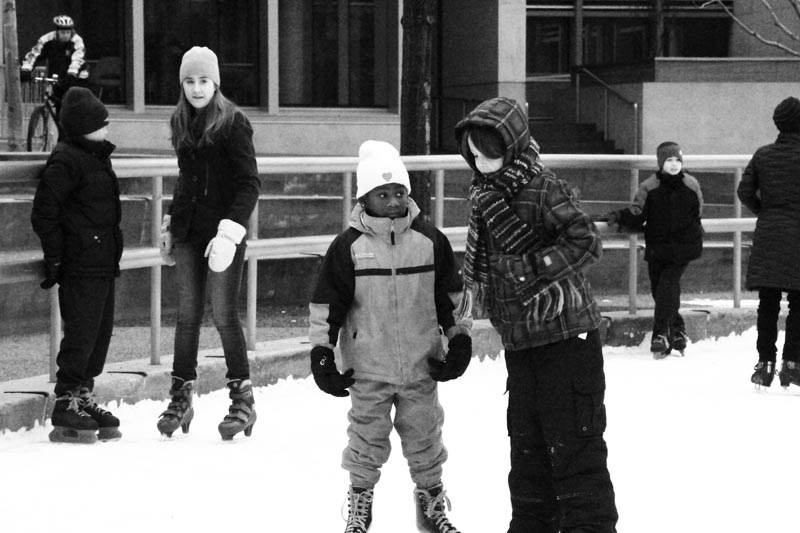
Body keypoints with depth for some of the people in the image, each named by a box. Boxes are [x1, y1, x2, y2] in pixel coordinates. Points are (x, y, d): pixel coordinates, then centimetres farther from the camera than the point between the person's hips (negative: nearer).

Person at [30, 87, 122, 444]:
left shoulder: (96, 157, 15)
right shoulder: (65, 161, -13)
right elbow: (44, 212, -15)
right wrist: (54, 258, -14)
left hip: (104, 264, 9)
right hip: (81, 267, -9)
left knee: (101, 333, 12)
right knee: (81, 335, -7)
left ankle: (84, 398, 21)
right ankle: (66, 406, -1)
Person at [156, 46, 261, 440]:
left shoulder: (232, 122, -9)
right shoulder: (181, 122, 10)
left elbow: (249, 183, -12)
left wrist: (229, 231, -21)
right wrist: (171, 223, 19)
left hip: (223, 231, -6)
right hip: (189, 231, 6)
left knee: (224, 316, -5)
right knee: (187, 315, 7)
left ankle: (243, 399, 4)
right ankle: (180, 398, 12)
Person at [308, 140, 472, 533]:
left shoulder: (430, 240, -1)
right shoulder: (349, 246, -7)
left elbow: (451, 295, 9)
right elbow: (326, 304, -2)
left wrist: (459, 339, 6)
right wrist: (321, 353, -4)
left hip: (421, 365, 2)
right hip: (368, 368, -2)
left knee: (424, 434, 11)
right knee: (367, 437, 5)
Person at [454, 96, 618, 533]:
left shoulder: (544, 189, -13)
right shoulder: (483, 198, 10)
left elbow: (586, 242, -21)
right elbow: (477, 260, 19)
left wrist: (537, 267, -23)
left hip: (566, 336, -8)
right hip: (519, 344, 8)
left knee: (574, 442, -6)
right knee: (526, 443, 15)